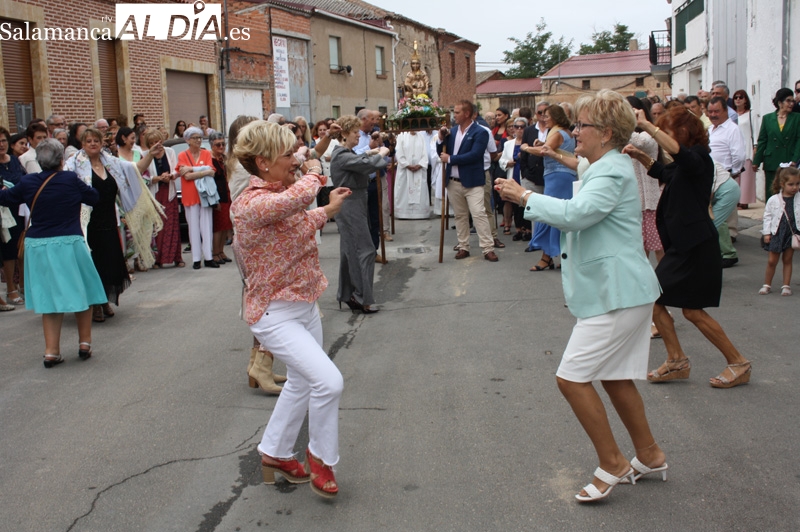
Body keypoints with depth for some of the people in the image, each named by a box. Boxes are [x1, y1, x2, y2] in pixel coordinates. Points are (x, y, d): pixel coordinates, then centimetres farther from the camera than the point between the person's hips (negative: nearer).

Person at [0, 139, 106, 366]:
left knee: (50, 295, 11)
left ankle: (52, 351, 9)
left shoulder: (28, 182, -1)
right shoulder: (70, 180, -10)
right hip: (69, 244, -3)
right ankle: (84, 343, 21)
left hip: (38, 246, 3)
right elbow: (94, 197, 3)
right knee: (80, 291, 15)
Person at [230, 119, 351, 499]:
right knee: (329, 381, -19)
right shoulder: (250, 204, -26)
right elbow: (296, 198, -44)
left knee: (302, 383, 23)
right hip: (276, 314, -10)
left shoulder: (283, 194, 4)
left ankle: (274, 454, 43)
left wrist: (329, 209, 21)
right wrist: (313, 173, -24)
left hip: (304, 306, 10)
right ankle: (321, 456, 7)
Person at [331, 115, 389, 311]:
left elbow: (357, 163, 30)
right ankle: (362, 298, -1)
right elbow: (371, 165, -27)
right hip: (350, 206, -10)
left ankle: (347, 295, 21)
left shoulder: (345, 153, 12)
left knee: (350, 251, 14)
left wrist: (368, 154, 14)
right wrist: (381, 154, -7)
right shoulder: (342, 156, -20)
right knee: (365, 250, -7)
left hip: (352, 205, 10)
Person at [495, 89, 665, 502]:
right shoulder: (605, 169, 17)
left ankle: (611, 464, 5)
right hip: (618, 291, 11)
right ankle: (650, 456, 33)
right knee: (614, 377, 19)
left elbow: (574, 214, -31)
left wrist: (525, 197, -21)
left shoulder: (612, 172, -17)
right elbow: (578, 215, 22)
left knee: (572, 377, -8)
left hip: (617, 295, -11)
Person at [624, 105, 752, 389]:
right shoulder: (683, 166, 13)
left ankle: (738, 363, 12)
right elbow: (662, 172, 34)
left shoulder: (699, 159, -14)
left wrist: (646, 125, -35)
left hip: (697, 245, -9)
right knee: (654, 299, 6)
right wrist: (640, 156, 17)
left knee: (693, 311, -3)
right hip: (681, 244, 9)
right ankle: (677, 361, 17)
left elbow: (677, 151, -38)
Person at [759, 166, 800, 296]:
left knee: (787, 260, 9)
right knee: (772, 261, 4)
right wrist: (766, 233, -3)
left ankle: (786, 285, 18)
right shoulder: (773, 200, -5)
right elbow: (767, 216, 1)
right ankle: (767, 284, 19)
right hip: (777, 233, -1)